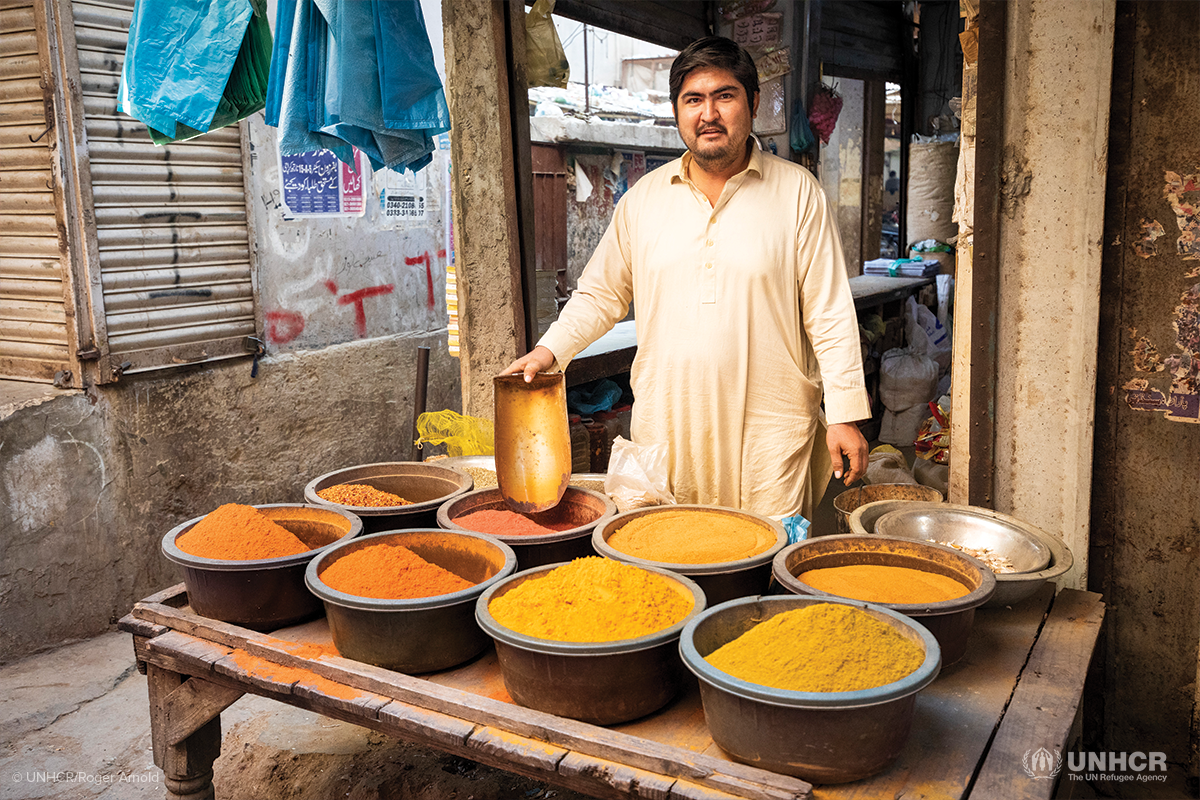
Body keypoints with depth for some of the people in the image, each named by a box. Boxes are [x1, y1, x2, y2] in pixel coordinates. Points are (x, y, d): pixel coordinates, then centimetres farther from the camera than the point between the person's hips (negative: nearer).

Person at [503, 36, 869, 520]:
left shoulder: (797, 193, 1)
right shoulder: (643, 198, 7)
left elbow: (829, 314, 0)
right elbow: (602, 293, 16)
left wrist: (845, 414, -3)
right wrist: (550, 350, 1)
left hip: (768, 429, -2)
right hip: (665, 427, 2)